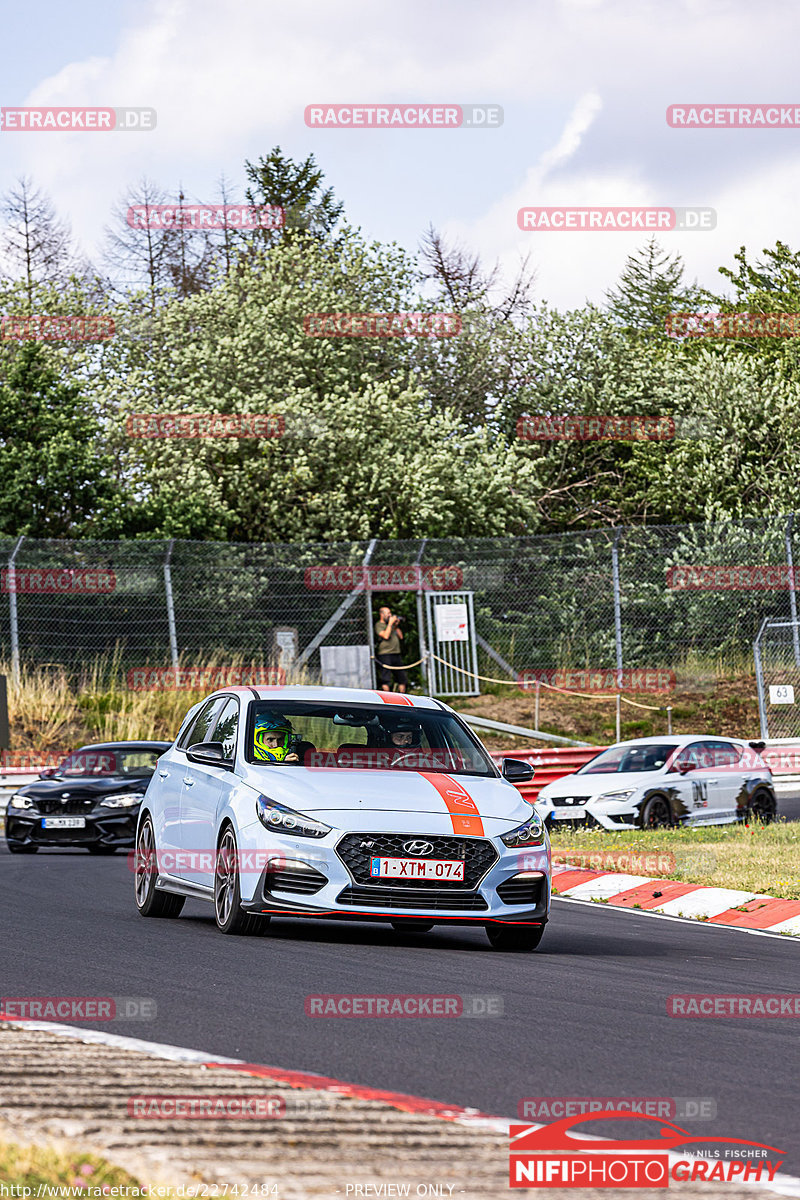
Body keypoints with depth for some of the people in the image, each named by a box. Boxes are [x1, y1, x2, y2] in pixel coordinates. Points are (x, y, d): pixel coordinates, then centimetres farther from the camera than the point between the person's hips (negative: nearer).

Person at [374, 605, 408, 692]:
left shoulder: (391, 624, 20)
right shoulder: (379, 625, -1)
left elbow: (401, 636, 19)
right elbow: (386, 636, -16)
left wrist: (397, 626, 8)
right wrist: (390, 623, -10)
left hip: (396, 653, 7)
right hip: (385, 655, -7)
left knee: (402, 678, 9)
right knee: (386, 680, -10)